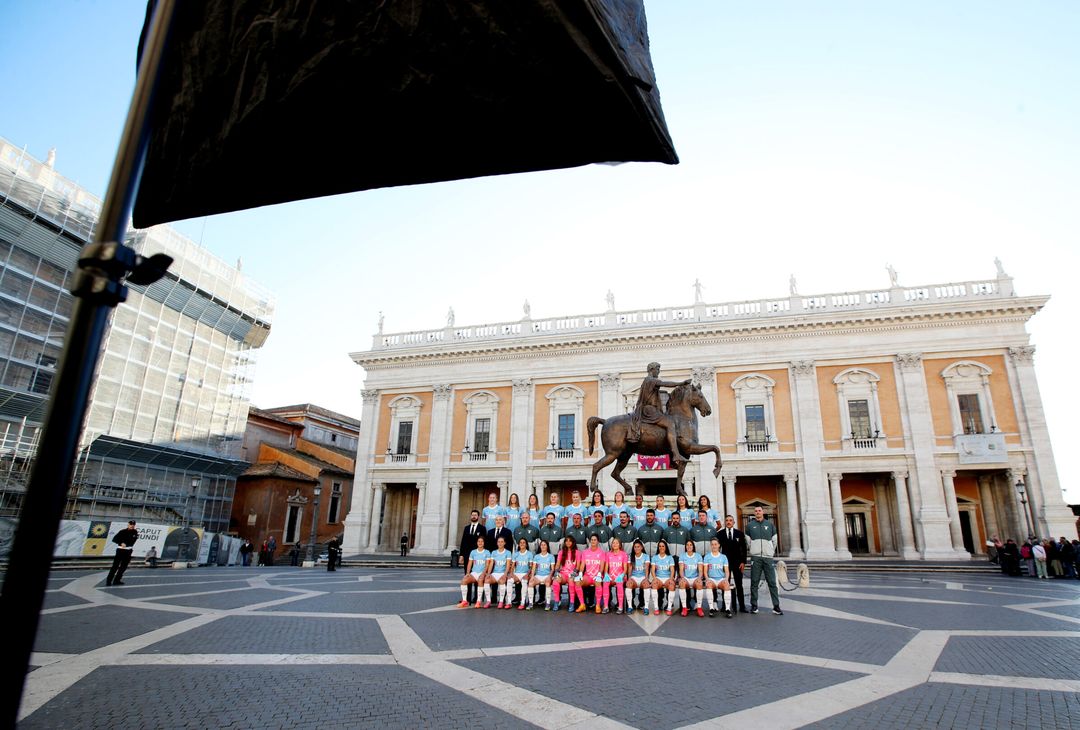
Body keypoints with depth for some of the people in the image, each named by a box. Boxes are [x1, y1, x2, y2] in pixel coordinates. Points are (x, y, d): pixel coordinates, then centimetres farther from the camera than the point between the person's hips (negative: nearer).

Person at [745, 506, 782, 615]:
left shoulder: (770, 524, 9)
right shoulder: (750, 525, 7)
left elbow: (774, 541, 14)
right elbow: (748, 542, 11)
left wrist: (771, 552, 11)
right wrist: (752, 551, 8)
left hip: (768, 557, 1)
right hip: (755, 557, -1)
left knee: (772, 582, -2)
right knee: (754, 582, 0)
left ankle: (776, 606, 2)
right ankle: (754, 606, 5)